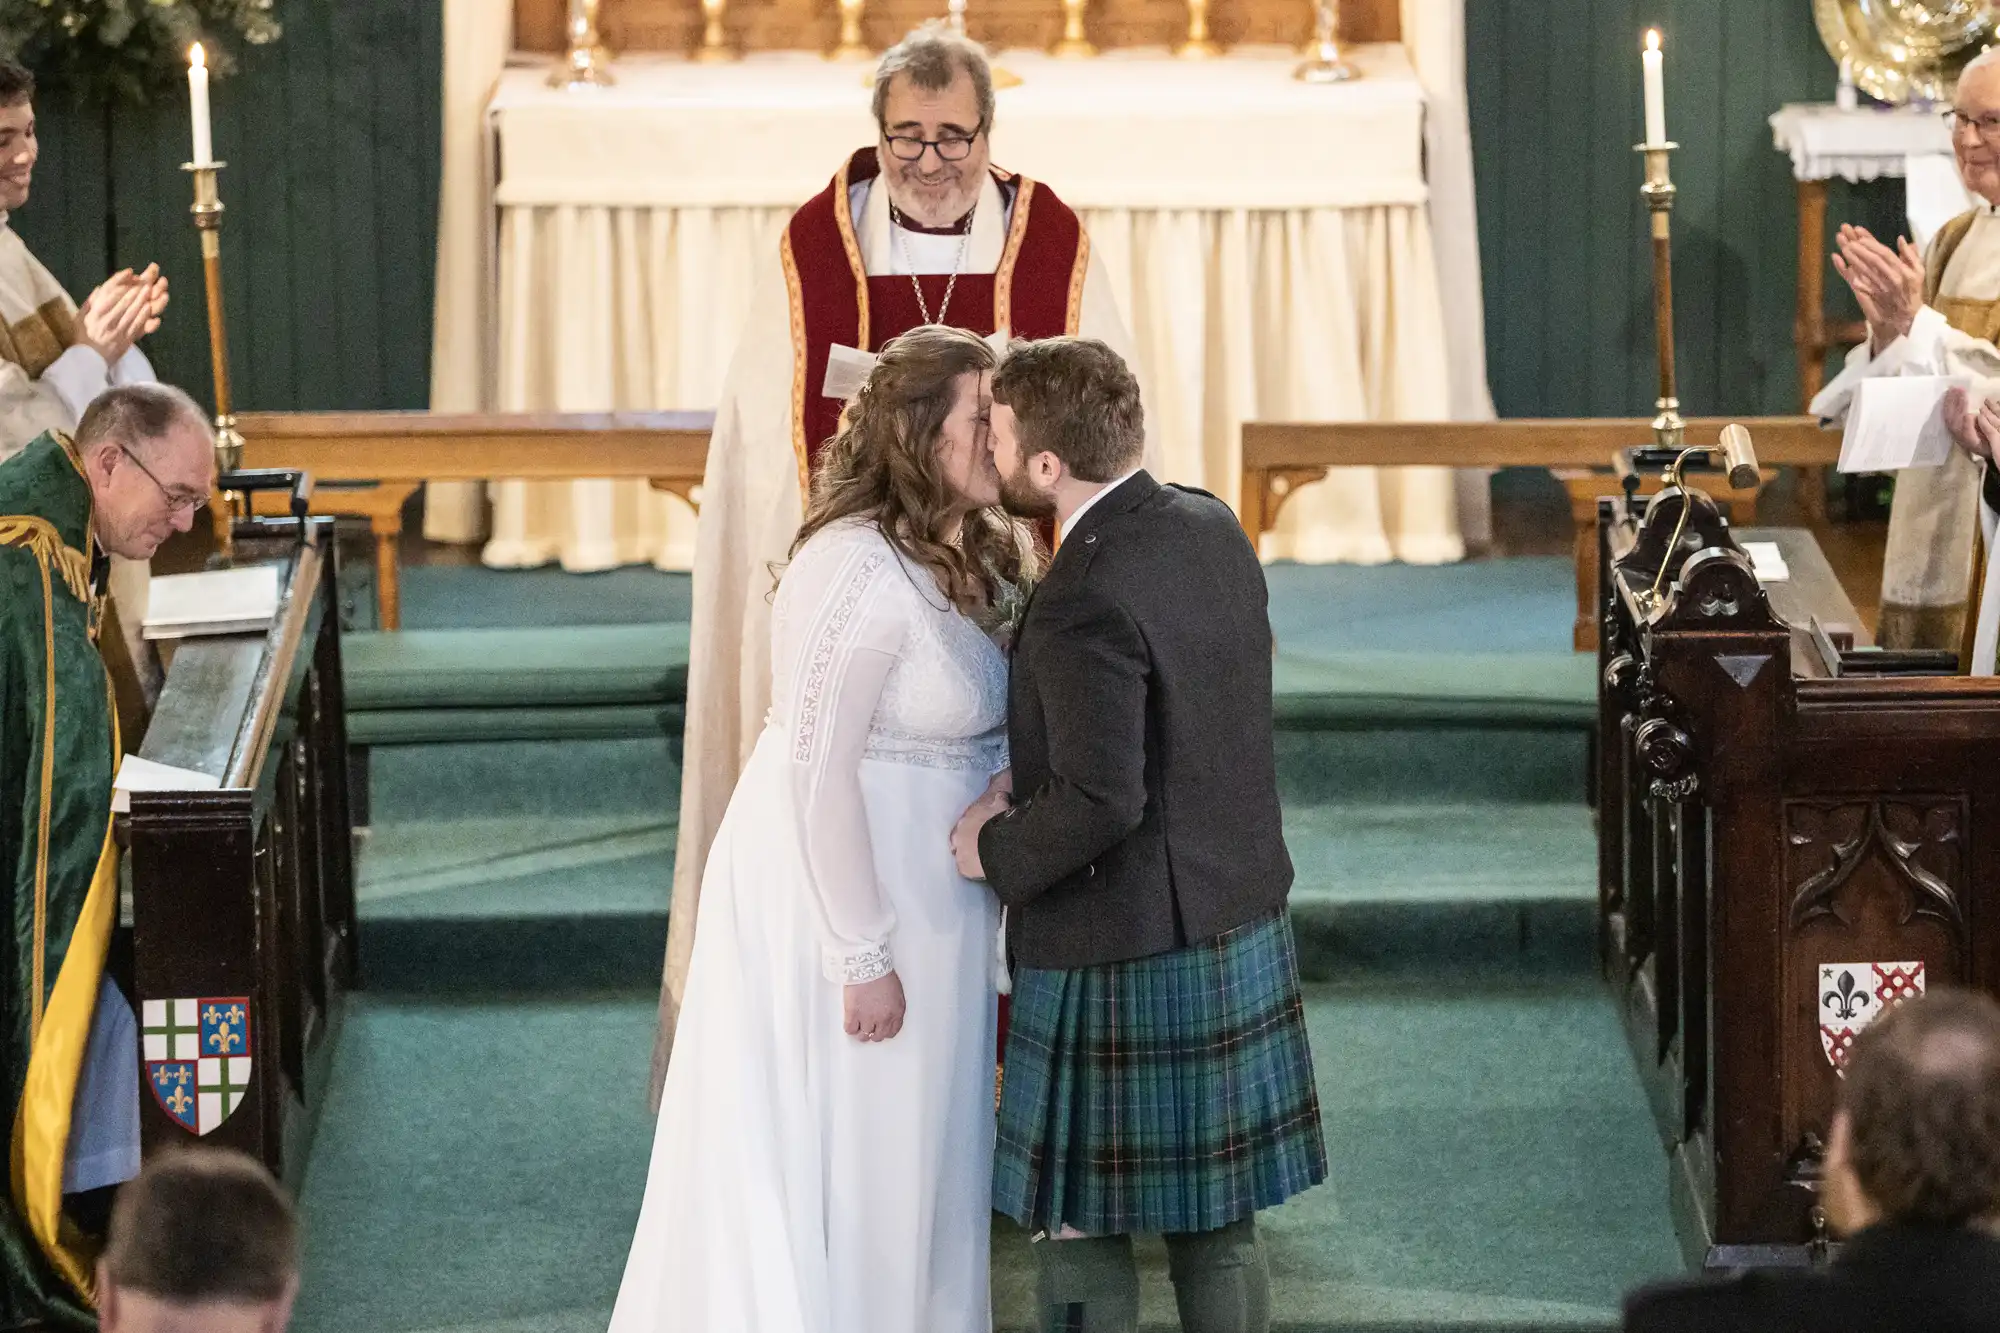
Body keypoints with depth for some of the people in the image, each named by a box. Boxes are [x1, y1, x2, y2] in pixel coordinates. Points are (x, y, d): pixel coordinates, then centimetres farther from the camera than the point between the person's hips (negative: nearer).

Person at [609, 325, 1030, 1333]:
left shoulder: (980, 552, 4)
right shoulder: (861, 569, -23)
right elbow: (816, 768, -23)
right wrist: (862, 956, -20)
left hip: (929, 899, 9)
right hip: (840, 897, -9)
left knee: (914, 1158, 19)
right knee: (825, 1161, 5)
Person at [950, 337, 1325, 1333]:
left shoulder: (1084, 600, -24)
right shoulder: (1212, 530, 3)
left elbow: (1101, 802, -28)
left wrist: (999, 854, -11)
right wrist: (1030, 778, 6)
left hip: (1123, 958, -8)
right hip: (1241, 935, 8)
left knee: (1080, 1230, 4)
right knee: (1216, 1222, 15)